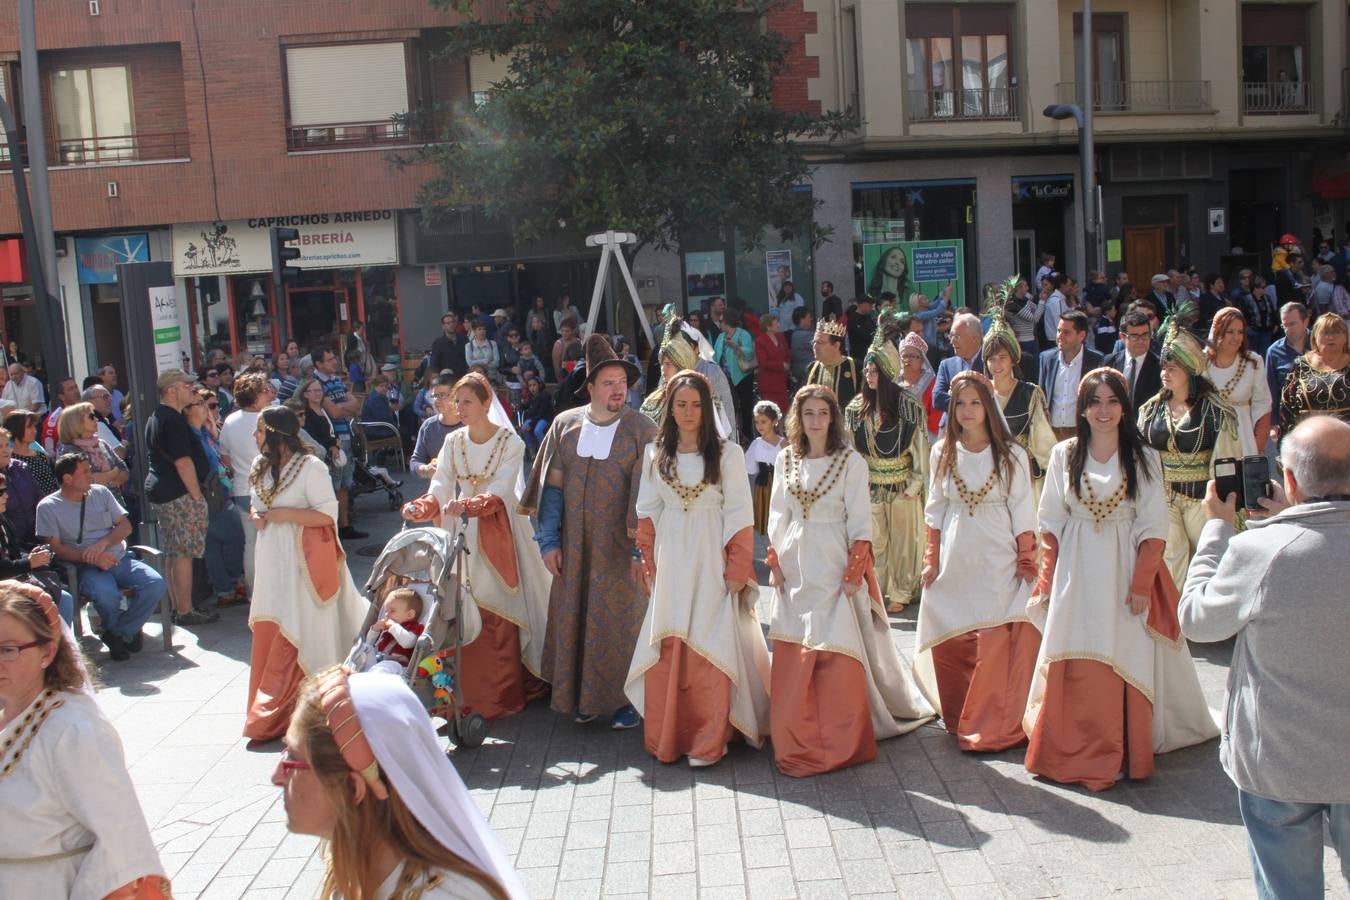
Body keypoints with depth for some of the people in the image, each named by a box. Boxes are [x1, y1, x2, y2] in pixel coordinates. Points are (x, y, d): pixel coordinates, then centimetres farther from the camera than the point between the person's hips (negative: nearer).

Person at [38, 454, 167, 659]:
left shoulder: (101, 492, 13)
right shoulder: (48, 507, 1)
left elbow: (125, 525, 9)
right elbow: (56, 548, -6)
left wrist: (102, 543, -10)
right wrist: (91, 557, -19)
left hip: (120, 559, 4)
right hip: (87, 567, -4)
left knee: (156, 584, -23)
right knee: (107, 595, -37)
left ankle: (118, 634, -5)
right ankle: (128, 631, -2)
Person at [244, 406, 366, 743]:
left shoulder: (310, 467, -11)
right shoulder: (260, 467, 12)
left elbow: (328, 514, -15)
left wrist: (280, 514, -17)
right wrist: (256, 516, 2)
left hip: (301, 563, -7)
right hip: (271, 561, 7)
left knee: (293, 639, -6)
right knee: (267, 635, 8)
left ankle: (274, 717, -1)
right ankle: (267, 713, 21)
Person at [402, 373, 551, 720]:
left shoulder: (510, 442, -6)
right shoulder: (453, 442, 7)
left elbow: (499, 495, -17)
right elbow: (440, 491, -2)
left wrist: (468, 505, -36)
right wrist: (420, 508, -23)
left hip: (498, 535, -4)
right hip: (461, 535, 4)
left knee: (499, 617, -5)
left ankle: (502, 697, 4)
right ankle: (468, 694, 15)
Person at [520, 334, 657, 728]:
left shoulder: (641, 430, -8)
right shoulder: (565, 425, 1)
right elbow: (552, 487, 2)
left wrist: (642, 547, -14)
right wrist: (549, 541, -2)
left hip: (620, 545, -3)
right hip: (575, 546, 3)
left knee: (620, 618, 4)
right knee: (574, 616, 10)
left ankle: (625, 698, 20)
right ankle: (583, 696, 27)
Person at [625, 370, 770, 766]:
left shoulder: (728, 453, 0)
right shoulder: (654, 453, 10)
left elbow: (738, 514, -2)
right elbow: (647, 512, 11)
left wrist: (736, 570, -8)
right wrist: (649, 564, 4)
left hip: (711, 560, -3)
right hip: (670, 559, 3)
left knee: (710, 646, -4)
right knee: (667, 648, 3)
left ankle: (708, 741, 4)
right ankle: (667, 737, 14)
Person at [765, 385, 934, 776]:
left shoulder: (851, 461, -4)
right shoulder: (786, 460, 9)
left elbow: (860, 523, -6)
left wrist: (854, 573, -11)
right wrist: (774, 562, 6)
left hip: (834, 567, -4)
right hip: (795, 568, 4)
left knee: (838, 656, -5)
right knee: (793, 659, 6)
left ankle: (841, 742, 6)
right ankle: (796, 741, 18)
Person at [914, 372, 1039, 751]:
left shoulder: (1012, 455, -2)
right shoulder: (942, 453, 5)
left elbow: (1022, 514, -1)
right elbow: (935, 511, 9)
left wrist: (1027, 563, -5)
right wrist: (931, 559, 5)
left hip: (997, 563, -3)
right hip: (954, 562, 3)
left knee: (995, 646, -6)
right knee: (950, 645, 7)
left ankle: (990, 729, 5)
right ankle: (958, 720, 27)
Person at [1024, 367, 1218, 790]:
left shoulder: (1144, 458, 1)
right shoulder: (1064, 455, 4)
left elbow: (1153, 529, -2)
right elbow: (1050, 523, 7)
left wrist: (1141, 584, -11)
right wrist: (1049, 578, 0)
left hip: (1124, 569, -1)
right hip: (1076, 573, 1)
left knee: (1126, 662, 1)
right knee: (1073, 667, 3)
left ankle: (1119, 755, 13)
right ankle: (1071, 752, 16)